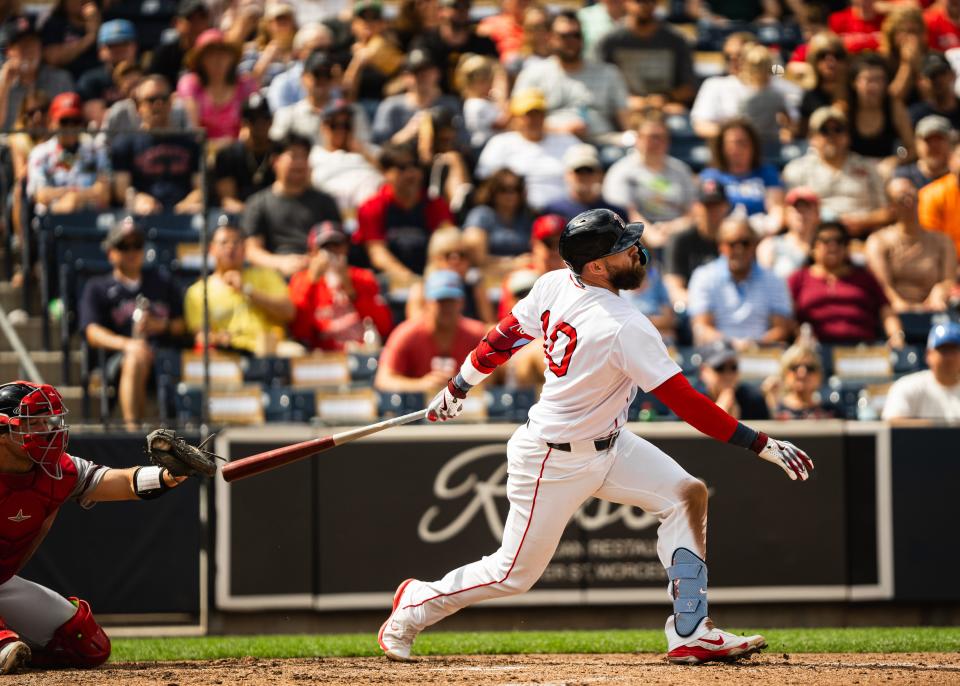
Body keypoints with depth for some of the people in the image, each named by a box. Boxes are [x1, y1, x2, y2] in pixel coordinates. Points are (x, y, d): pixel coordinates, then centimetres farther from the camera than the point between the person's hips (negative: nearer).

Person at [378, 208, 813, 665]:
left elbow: (504, 336, 5)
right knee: (514, 574, 5)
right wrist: (763, 445, -26)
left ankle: (690, 635, -3)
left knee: (686, 495, -3)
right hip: (554, 463, -9)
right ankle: (415, 607, 29)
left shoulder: (555, 285, -8)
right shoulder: (625, 327, -30)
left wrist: (459, 386, 21)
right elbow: (686, 404, -29)